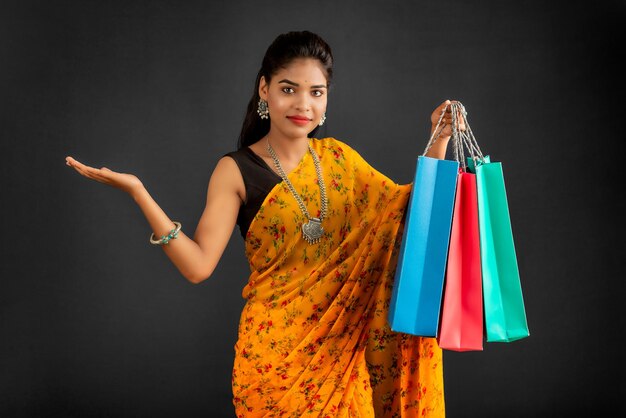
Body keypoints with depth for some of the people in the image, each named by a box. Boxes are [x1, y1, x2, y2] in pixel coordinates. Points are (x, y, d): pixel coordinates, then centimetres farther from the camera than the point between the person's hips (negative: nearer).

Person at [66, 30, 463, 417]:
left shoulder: (338, 156, 4)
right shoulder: (237, 170, -7)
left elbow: (410, 209, 10)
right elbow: (198, 265, -15)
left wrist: (438, 142, 0)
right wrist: (138, 192, -22)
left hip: (343, 345, 4)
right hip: (277, 350, -3)